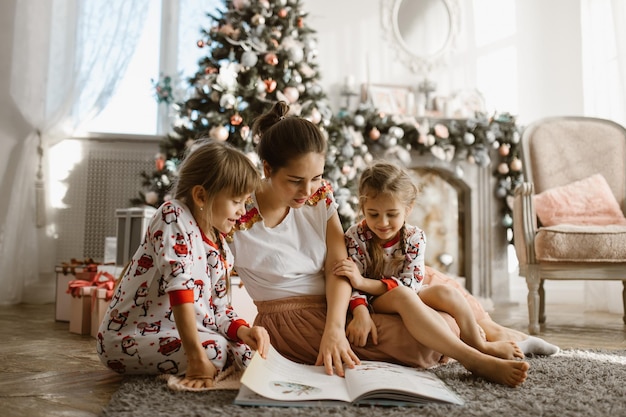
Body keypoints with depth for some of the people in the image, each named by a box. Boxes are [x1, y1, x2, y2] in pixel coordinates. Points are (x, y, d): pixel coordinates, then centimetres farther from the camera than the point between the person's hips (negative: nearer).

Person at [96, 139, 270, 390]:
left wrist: (241, 330, -16)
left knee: (248, 350, -9)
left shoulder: (221, 249, 6)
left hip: (178, 333, 8)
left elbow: (218, 308, 7)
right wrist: (197, 357, -35)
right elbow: (179, 283, -29)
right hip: (129, 338, -8)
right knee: (216, 351, -29)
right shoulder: (173, 216, -18)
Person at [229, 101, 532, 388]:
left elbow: (337, 267, -11)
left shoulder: (320, 197, -1)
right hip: (289, 322, -5)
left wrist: (334, 328, -27)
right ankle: (477, 361, -7)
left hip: (332, 308, 5)